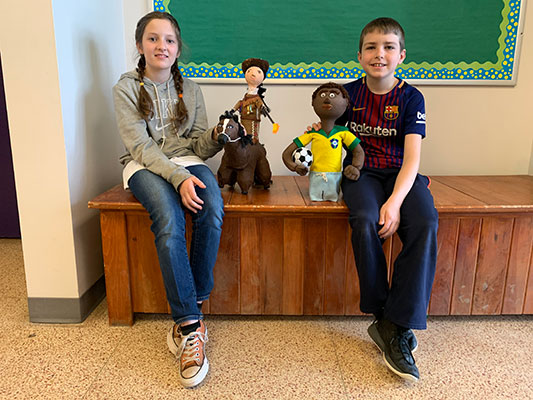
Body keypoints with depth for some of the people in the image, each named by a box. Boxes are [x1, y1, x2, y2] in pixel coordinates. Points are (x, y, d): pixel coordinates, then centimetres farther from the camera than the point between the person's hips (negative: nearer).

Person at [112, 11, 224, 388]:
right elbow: (141, 145, -9)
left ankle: (187, 316, -19)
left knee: (213, 209, -31)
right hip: (145, 166, -2)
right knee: (169, 217, -35)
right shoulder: (127, 87, 3)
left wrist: (215, 137, -16)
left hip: (187, 161, 3)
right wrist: (179, 177, -25)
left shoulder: (190, 88, 13)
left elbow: (199, 146, 8)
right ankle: (190, 323, -27)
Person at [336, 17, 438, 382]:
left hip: (401, 175, 0)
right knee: (365, 222, -32)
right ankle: (383, 318, -15)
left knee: (426, 224, -30)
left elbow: (412, 157, -10)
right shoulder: (349, 94, 5)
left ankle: (399, 326, -20)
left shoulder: (411, 97, 0)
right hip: (362, 173, 0)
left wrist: (395, 201, -25)